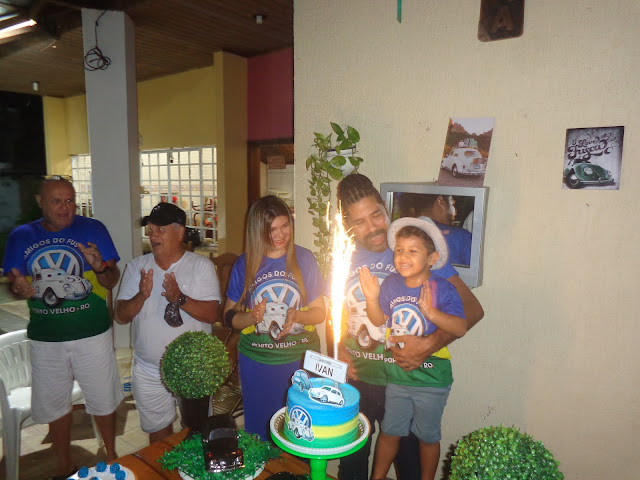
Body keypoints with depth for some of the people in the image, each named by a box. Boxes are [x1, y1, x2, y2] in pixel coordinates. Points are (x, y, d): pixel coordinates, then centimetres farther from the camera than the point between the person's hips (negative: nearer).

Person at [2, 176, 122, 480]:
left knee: (102, 400, 12)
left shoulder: (92, 229, -7)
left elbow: (112, 282, -6)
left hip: (92, 335, -2)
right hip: (45, 339, 3)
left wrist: (100, 267, -28)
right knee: (54, 404, 17)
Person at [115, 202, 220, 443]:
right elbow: (121, 316, -2)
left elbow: (211, 314, -15)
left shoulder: (201, 265, -9)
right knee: (158, 434, 19)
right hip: (148, 372, 3)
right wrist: (141, 296, -20)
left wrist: (180, 299, -29)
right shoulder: (137, 267, 1)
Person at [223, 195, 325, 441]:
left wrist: (296, 316, -20)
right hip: (256, 363, 1)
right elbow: (229, 315, 2)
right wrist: (252, 317, -18)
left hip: (301, 359, 0)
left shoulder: (304, 259, -4)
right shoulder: (244, 264, -3)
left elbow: (319, 312, 0)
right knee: (259, 429, 14)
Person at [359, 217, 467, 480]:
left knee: (427, 436, 17)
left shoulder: (442, 289, -17)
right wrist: (372, 298, -15)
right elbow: (378, 321, 3)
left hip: (431, 381, -3)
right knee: (389, 432, 20)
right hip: (396, 376, 3)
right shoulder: (391, 283, -5)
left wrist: (430, 312, -41)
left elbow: (461, 328, -26)